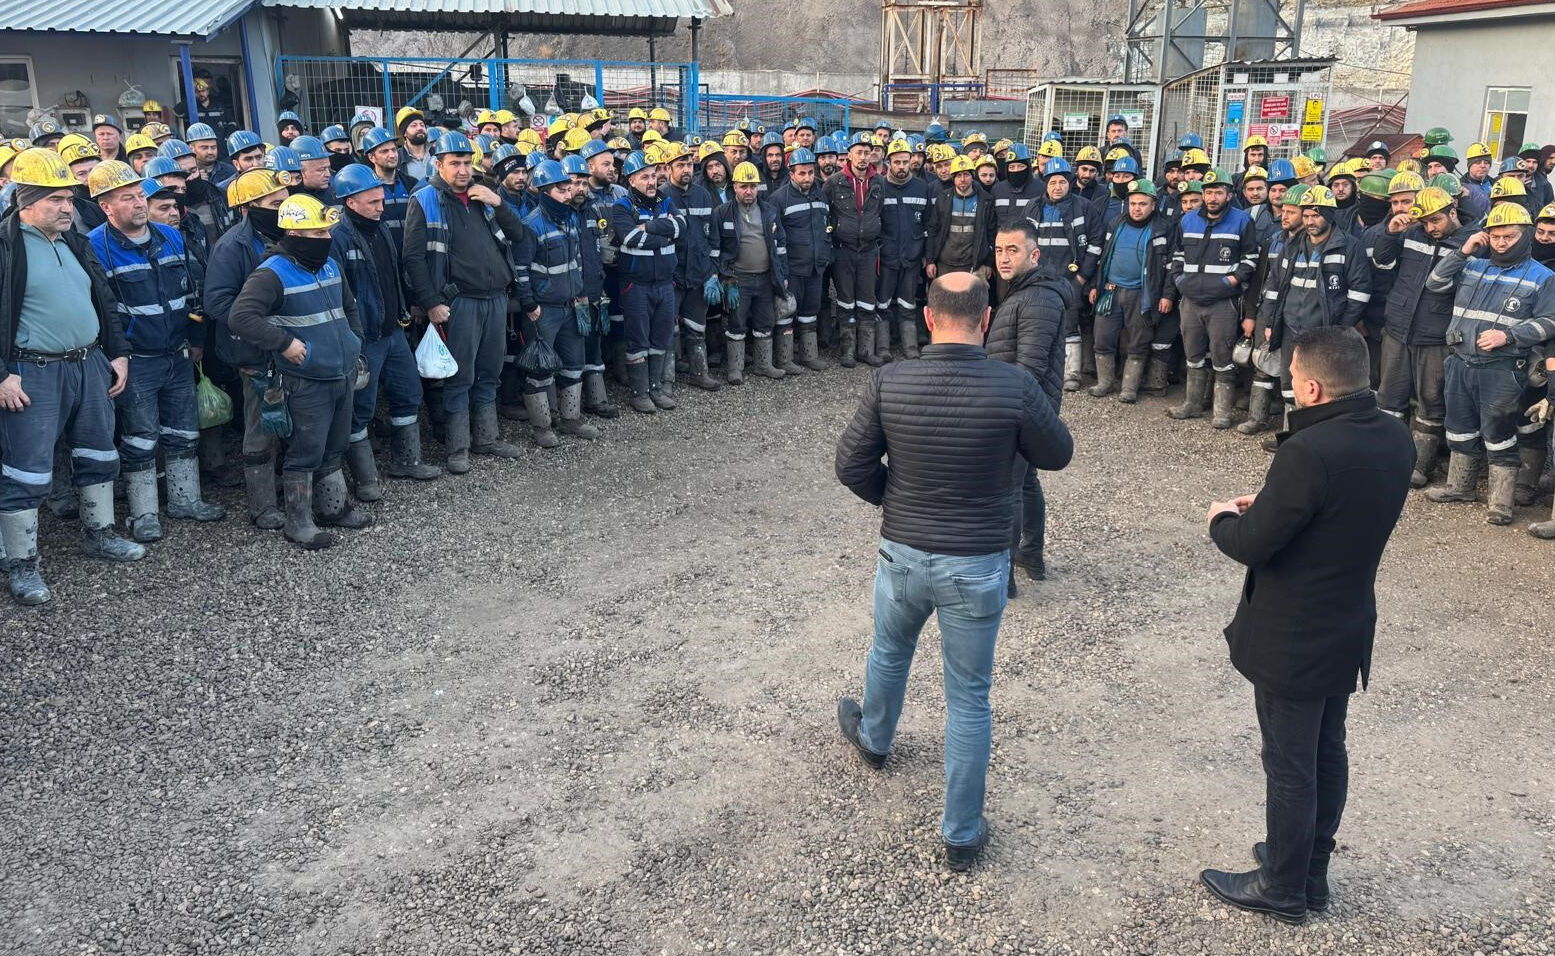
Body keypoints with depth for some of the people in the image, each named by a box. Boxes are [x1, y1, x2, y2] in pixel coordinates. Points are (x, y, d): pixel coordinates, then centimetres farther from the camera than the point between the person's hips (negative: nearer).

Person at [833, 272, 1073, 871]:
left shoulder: (889, 382, -14)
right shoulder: (1014, 386, -18)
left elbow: (851, 466, -7)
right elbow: (1058, 455, -2)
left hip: (902, 555, 2)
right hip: (978, 566, -2)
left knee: (890, 650, 31)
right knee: (969, 698, 11)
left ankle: (873, 738, 59)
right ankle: (961, 835, 23)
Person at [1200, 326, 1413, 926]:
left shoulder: (1309, 453, -30)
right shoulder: (1395, 438, -4)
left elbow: (1251, 545, -23)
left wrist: (1223, 519, -2)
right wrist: (1273, 503, 8)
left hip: (1292, 641, -8)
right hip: (1349, 629, 8)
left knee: (1289, 766, 8)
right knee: (1327, 752, 21)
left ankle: (1283, 889, 26)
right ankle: (1312, 871, 39)